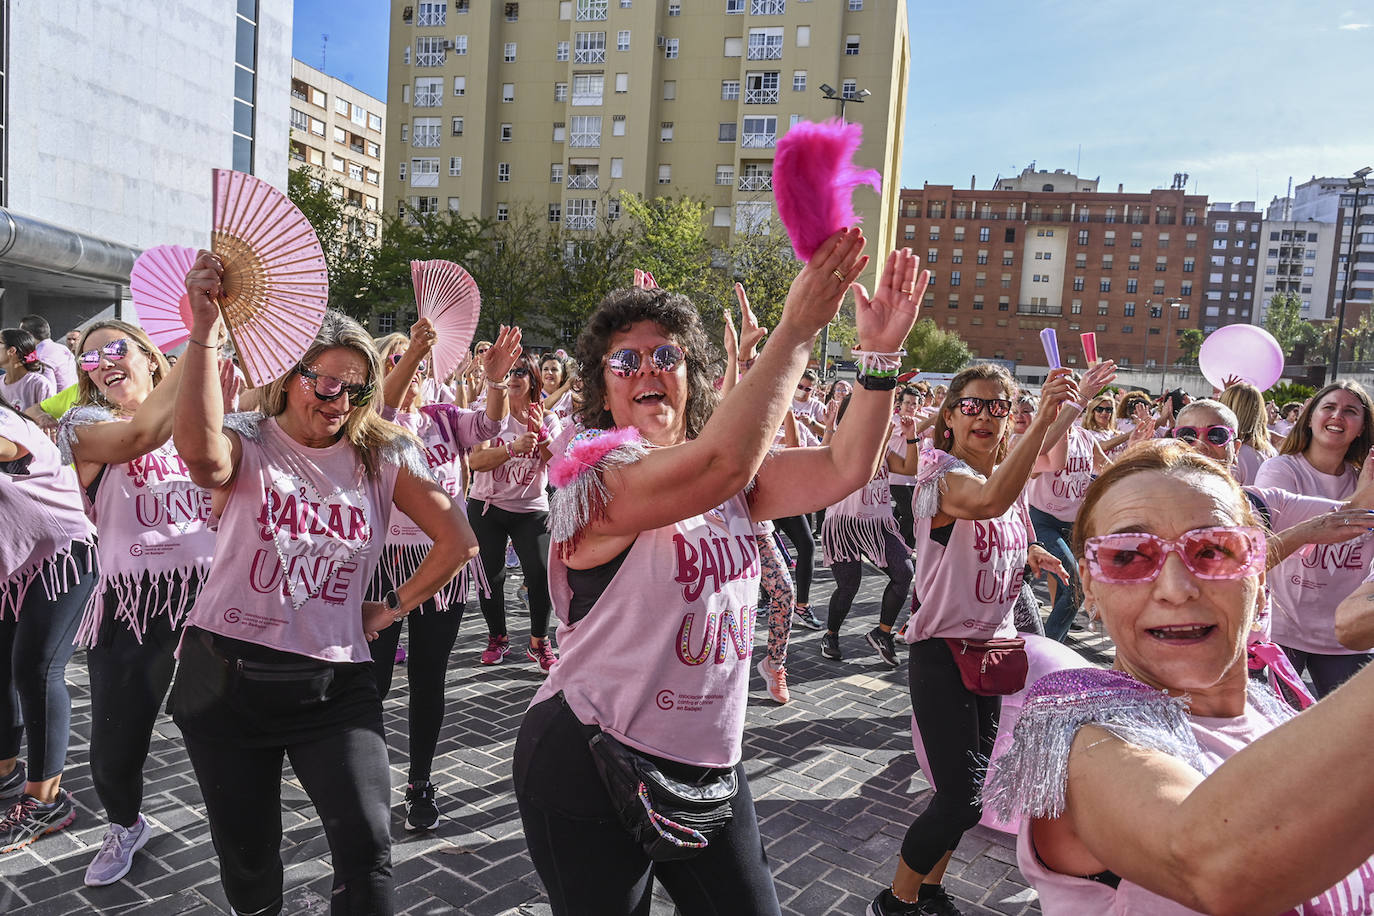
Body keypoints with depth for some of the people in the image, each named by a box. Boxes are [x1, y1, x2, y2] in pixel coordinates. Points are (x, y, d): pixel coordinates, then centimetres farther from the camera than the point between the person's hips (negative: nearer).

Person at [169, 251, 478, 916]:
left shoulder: (380, 456, 1)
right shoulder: (249, 444, -4)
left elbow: (458, 542, 1)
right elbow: (200, 451, -30)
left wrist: (393, 608, 1)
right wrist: (204, 332, -31)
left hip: (333, 683, 0)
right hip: (226, 674, 0)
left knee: (367, 850, -12)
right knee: (246, 859, 15)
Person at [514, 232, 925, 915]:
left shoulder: (731, 483, 4)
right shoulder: (598, 474, -19)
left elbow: (844, 468, -6)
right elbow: (721, 462, -36)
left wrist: (881, 354, -15)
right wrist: (797, 328, -33)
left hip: (709, 765, 7)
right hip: (591, 773, -6)